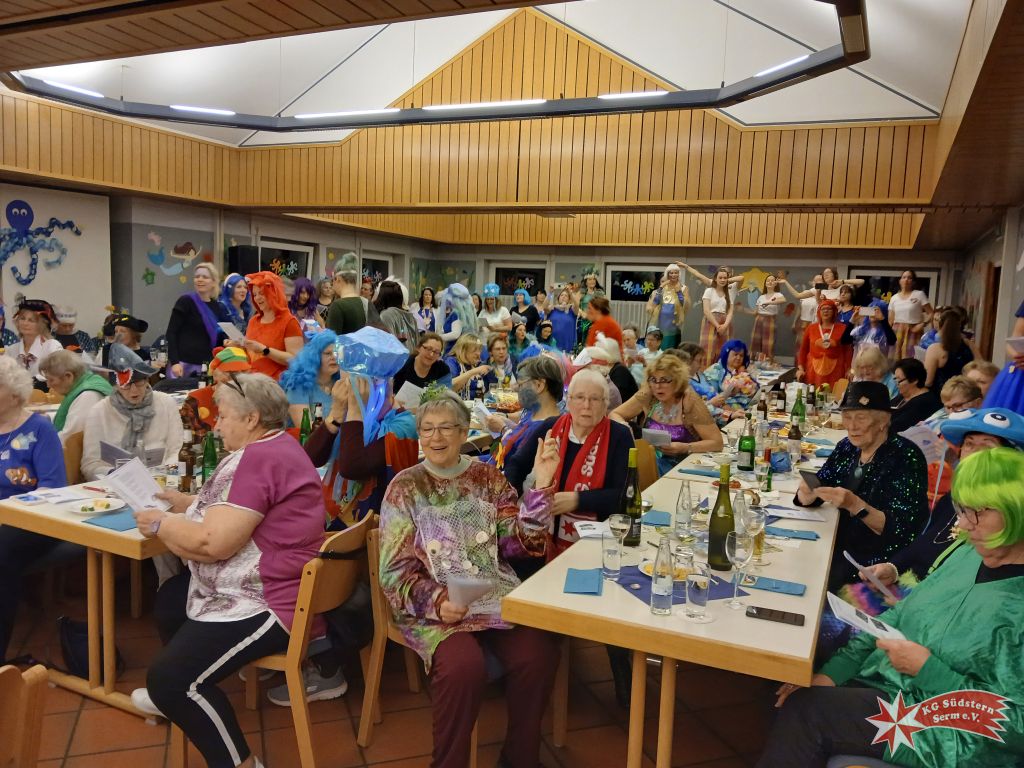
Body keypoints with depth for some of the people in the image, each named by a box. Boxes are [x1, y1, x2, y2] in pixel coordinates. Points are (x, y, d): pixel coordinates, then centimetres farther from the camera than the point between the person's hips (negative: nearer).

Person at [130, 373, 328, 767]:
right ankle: (177, 697, 48)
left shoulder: (257, 458, -23)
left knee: (169, 677, -18)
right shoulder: (274, 447, 12)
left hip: (267, 603, -12)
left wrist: (160, 524, -10)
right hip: (263, 584, 12)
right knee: (169, 597, 28)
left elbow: (214, 542, -26)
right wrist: (185, 503, 9)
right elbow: (235, 511, 19)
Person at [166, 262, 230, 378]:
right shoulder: (185, 301, -2)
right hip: (184, 364, -5)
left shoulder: (218, 307, 12)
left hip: (207, 367, 5)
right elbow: (171, 333, -7)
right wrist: (174, 362, -15)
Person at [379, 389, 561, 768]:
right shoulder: (404, 487, 0)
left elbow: (519, 541, 1)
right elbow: (396, 571, -3)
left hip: (496, 594, 3)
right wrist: (436, 601, -21)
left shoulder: (487, 477, 8)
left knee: (538, 654, -23)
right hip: (432, 604, -2)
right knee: (463, 666, -31)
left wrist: (541, 485, -11)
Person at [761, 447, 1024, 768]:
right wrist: (832, 672, -1)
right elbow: (899, 617, 7)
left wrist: (927, 669, -20)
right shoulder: (966, 555, 4)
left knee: (805, 710, -16)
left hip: (950, 737, -6)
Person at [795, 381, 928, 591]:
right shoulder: (847, 447, 4)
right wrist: (807, 492, -20)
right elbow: (807, 499, 3)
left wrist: (855, 505, -33)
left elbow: (901, 528, -20)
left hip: (880, 559, -6)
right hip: (841, 545, 6)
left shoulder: (906, 456, -13)